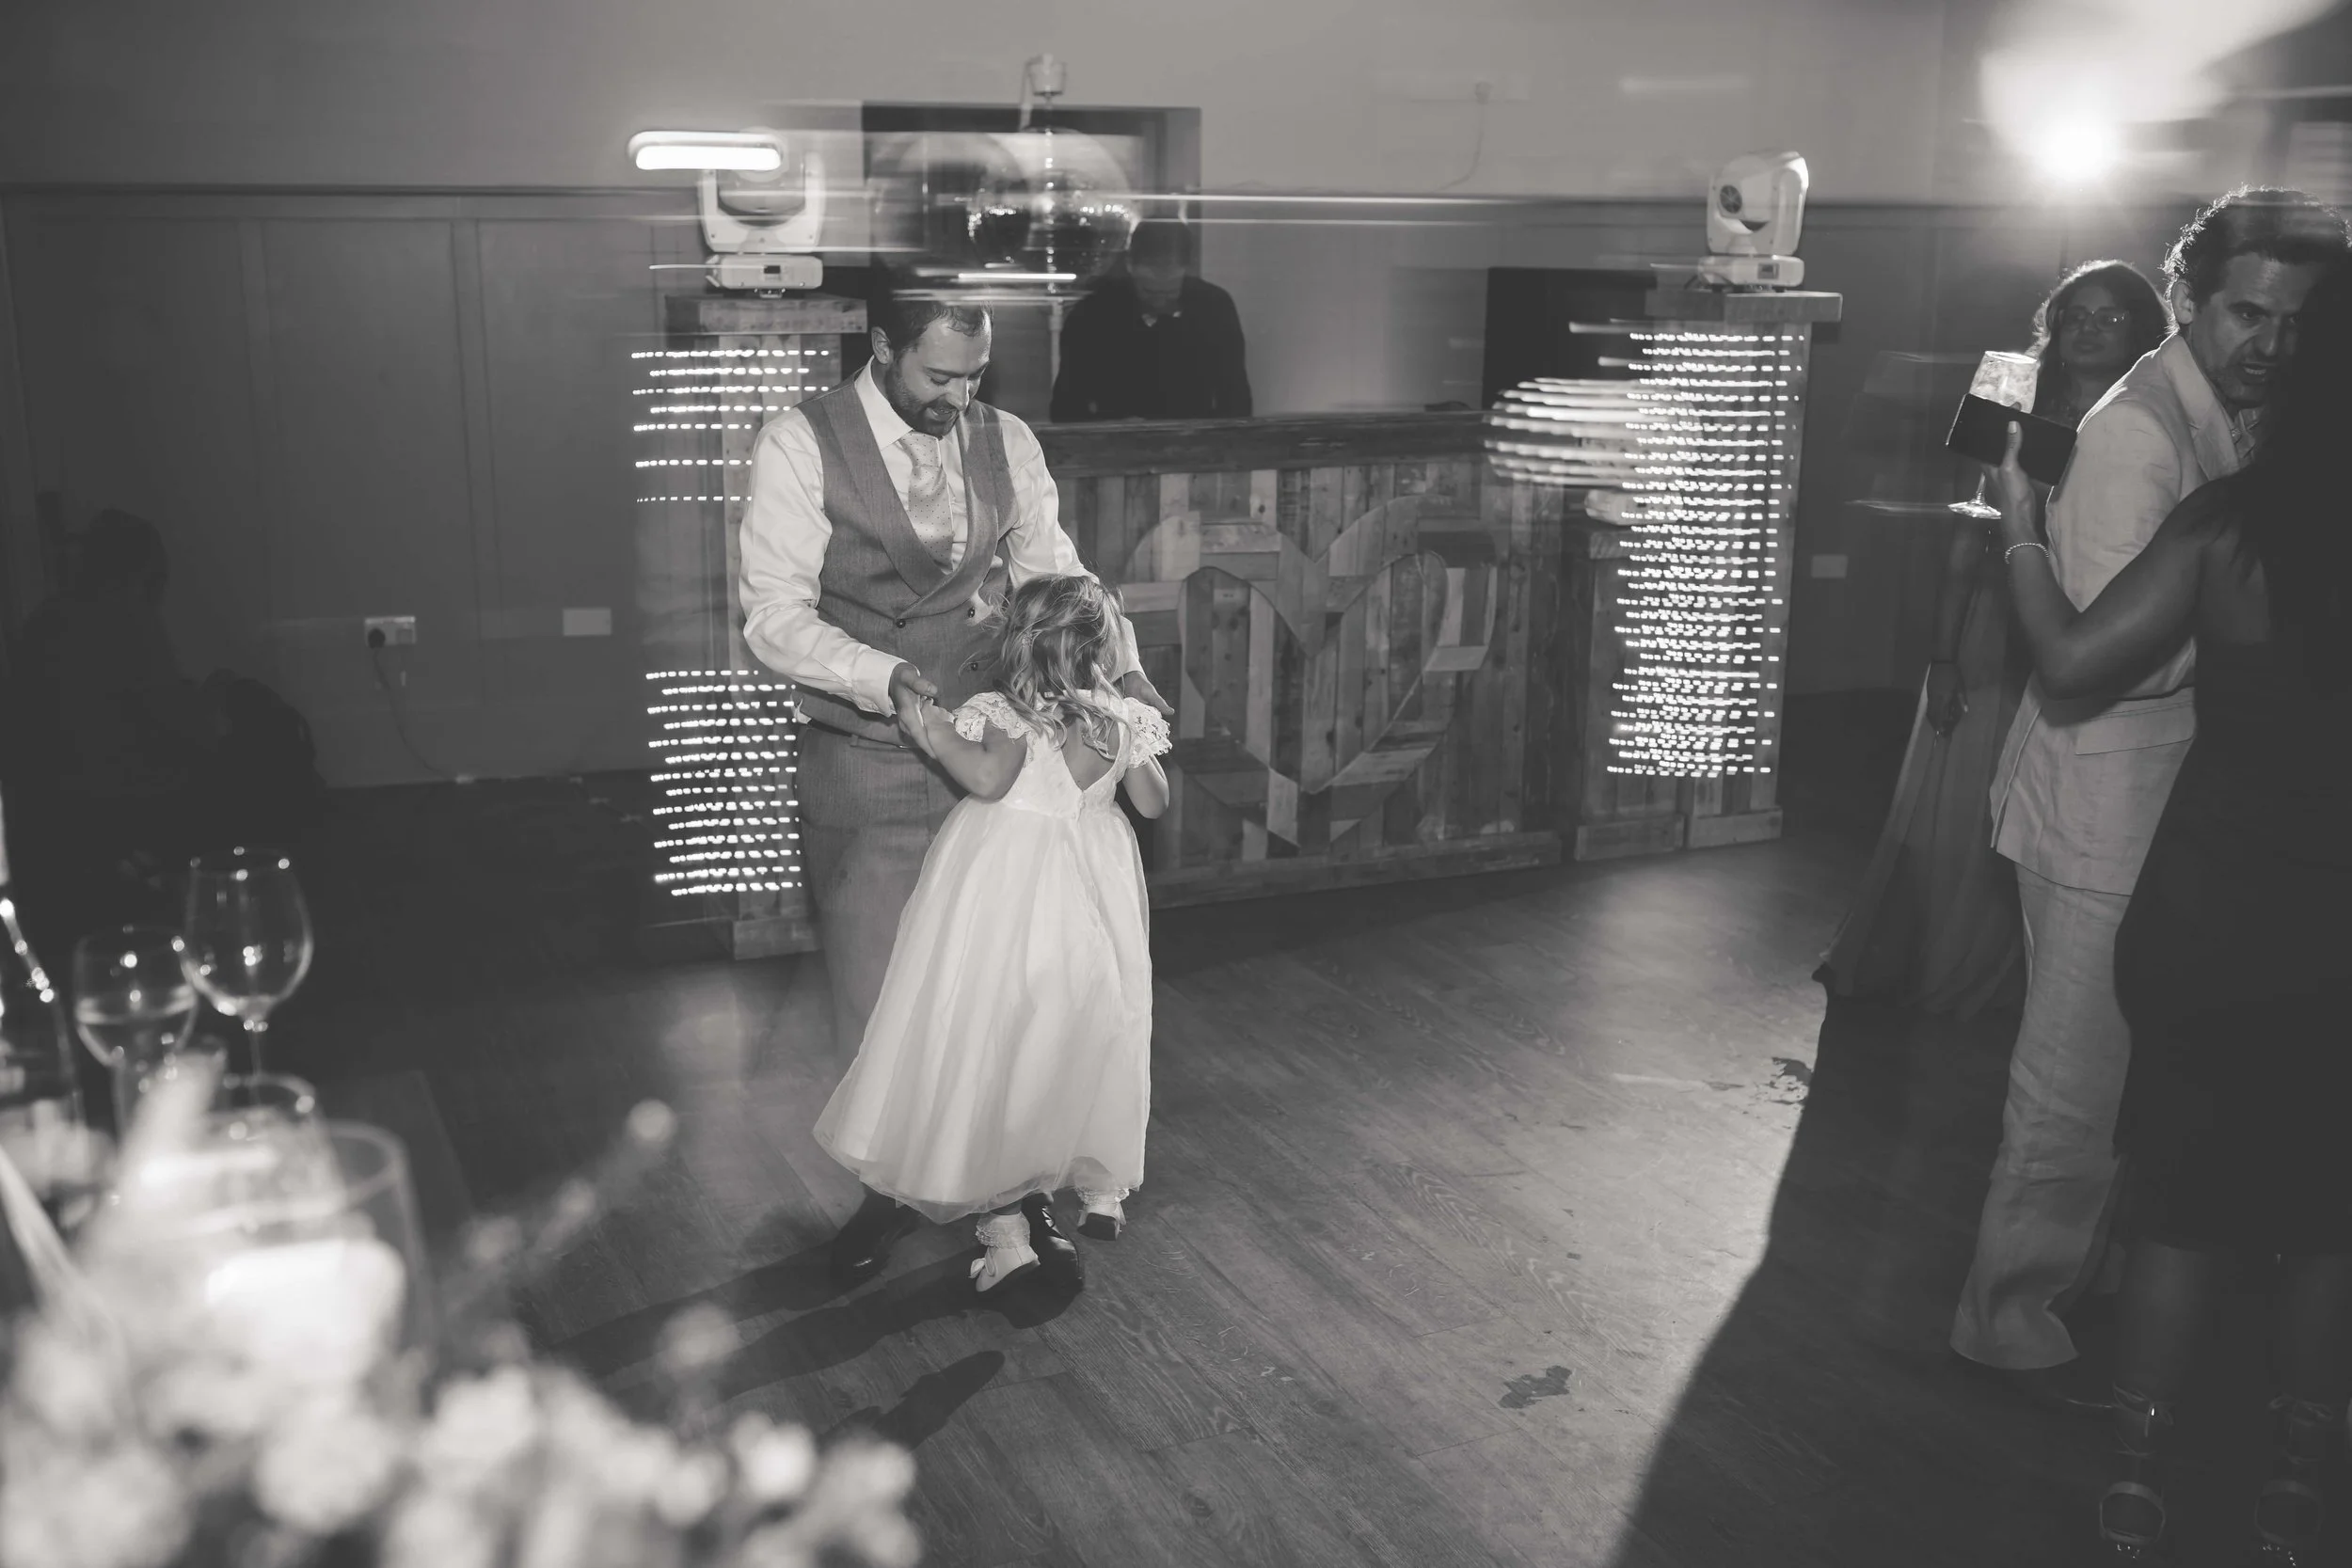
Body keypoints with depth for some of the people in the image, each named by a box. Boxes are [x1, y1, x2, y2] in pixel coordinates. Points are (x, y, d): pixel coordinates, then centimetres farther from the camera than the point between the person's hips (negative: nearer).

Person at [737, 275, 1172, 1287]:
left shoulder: (1004, 443, 2)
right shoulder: (798, 447, -11)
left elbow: (1055, 574, 8)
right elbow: (776, 618, -14)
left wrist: (1119, 665, -10)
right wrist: (887, 679, -28)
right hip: (864, 767, -3)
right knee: (877, 992, 7)